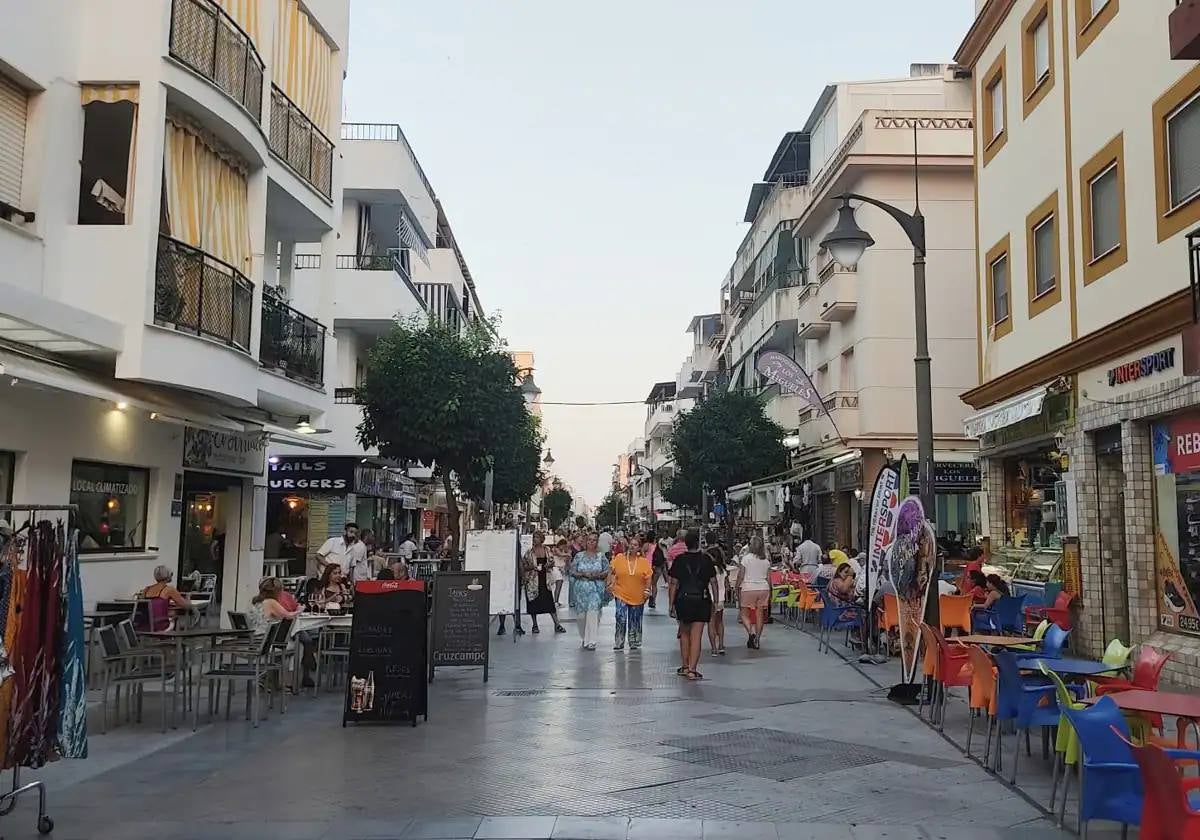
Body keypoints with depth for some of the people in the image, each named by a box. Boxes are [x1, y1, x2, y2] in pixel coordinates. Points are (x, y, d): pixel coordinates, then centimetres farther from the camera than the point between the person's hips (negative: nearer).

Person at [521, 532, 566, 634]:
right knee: (533, 603, 3)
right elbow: (523, 566, 0)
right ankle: (535, 625, 17)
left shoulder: (547, 550, 5)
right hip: (533, 580, -1)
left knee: (550, 602, -2)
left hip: (545, 580, 1)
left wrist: (550, 564, -8)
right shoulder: (529, 551, -2)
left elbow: (552, 562, 14)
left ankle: (557, 625, 1)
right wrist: (532, 567, -18)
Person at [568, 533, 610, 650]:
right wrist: (583, 574, -12)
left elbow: (608, 571, 4)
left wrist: (597, 575, -12)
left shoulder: (601, 556, 5)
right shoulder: (579, 556, 5)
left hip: (596, 589, -1)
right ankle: (583, 638, 24)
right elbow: (572, 571, 3)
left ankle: (590, 641, -7)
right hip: (581, 589, 1)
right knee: (581, 614, 3)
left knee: (593, 613, -11)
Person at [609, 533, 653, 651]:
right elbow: (613, 573, 5)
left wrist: (647, 590, -4)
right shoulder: (619, 558, -2)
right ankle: (619, 643, 3)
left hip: (637, 596, 1)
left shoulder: (644, 561, 0)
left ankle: (634, 642, 25)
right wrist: (611, 584, -5)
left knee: (635, 620, 11)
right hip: (621, 594, -1)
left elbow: (648, 577, 4)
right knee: (621, 619, -9)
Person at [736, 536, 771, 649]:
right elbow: (768, 578, 8)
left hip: (748, 588, -4)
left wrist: (737, 588, 3)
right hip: (763, 589, 4)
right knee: (760, 615, 8)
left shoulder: (746, 558, -7)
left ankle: (751, 632, -18)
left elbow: (741, 575, -7)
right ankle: (757, 639, 8)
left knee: (744, 614, 5)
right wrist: (769, 593, 16)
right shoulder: (766, 561, 5)